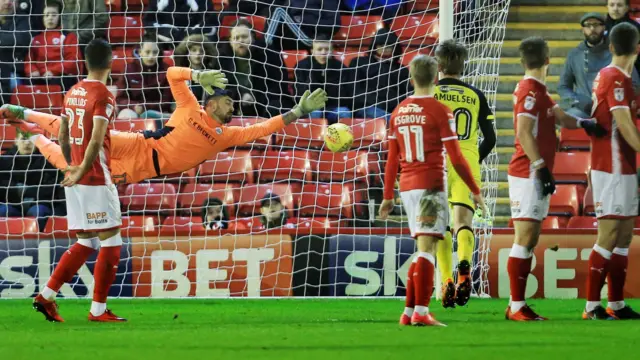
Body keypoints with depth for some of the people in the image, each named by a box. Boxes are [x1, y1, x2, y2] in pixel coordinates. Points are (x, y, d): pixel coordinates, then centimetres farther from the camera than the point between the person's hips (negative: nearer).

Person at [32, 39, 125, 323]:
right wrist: (81, 172, -16)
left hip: (75, 178, 8)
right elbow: (96, 141, -21)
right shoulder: (103, 96, -13)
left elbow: (62, 136, 18)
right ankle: (99, 309, -1)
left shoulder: (72, 94, 11)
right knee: (111, 241, -1)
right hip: (96, 179, -8)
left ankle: (47, 296, 8)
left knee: (86, 242, 14)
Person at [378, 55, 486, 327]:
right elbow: (456, 157, -9)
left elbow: (392, 160, 12)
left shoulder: (398, 112, 9)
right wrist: (475, 191, -2)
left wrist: (388, 197, 18)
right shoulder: (439, 111, -8)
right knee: (427, 248, -7)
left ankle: (409, 311, 13)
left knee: (423, 248, 15)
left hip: (406, 186, 6)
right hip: (431, 186, -6)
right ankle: (421, 312, -12)